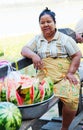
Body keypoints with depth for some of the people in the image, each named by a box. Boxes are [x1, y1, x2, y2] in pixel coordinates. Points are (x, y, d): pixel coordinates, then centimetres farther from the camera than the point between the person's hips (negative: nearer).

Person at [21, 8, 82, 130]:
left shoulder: (64, 38, 6)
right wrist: (33, 55, -16)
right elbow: (24, 50, 7)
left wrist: (71, 73, -9)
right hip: (44, 77, 3)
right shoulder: (37, 39, 16)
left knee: (70, 100, -27)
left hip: (64, 77, -2)